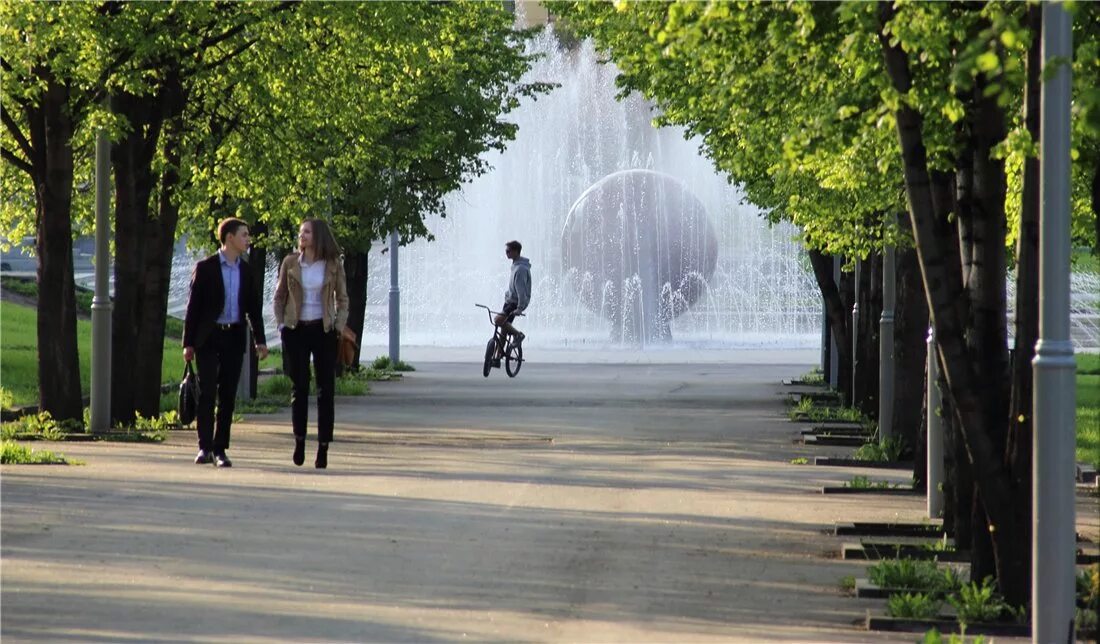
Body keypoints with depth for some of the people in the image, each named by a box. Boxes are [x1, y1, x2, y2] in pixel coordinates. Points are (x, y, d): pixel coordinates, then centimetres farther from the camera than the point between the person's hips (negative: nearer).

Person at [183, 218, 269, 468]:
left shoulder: (246, 271, 11)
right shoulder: (206, 268, -2)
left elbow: (253, 307, 15)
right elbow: (193, 305, -2)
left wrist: (260, 340, 5)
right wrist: (189, 342, -6)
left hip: (234, 338, 4)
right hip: (209, 337, -4)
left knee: (228, 396, 2)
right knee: (207, 392, -8)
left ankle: (220, 449, 6)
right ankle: (205, 447, -6)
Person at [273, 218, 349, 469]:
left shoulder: (333, 265, 1)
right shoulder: (290, 263, 4)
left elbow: (342, 299, 7)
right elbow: (279, 296, 12)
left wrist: (339, 327, -3)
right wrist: (281, 324, 1)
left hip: (323, 331, -1)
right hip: (296, 331, 1)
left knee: (326, 389, -2)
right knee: (299, 387, 3)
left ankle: (323, 448, 1)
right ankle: (299, 440, 12)